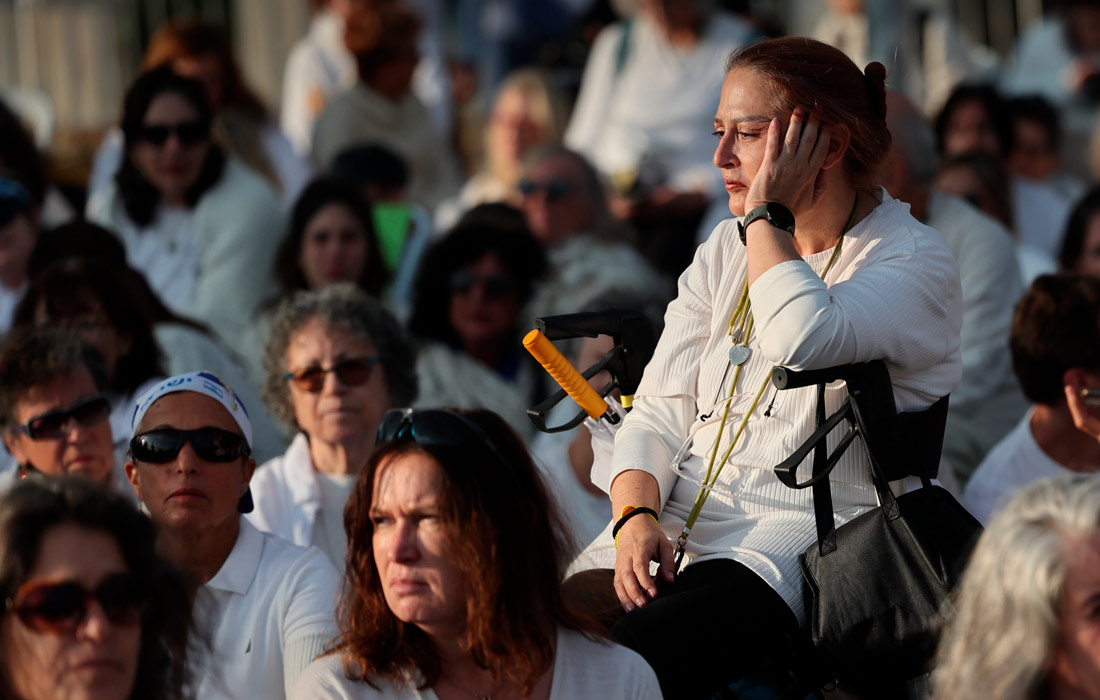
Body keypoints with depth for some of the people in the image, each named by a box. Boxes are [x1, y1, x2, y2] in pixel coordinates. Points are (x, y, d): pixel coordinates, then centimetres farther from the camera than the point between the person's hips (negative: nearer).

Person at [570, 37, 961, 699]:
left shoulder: (916, 260, -4)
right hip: (681, 520, 6)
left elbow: (802, 340, -25)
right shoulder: (727, 249, 18)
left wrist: (768, 214, -10)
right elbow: (660, 412, 13)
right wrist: (636, 515, -8)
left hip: (807, 527, -6)